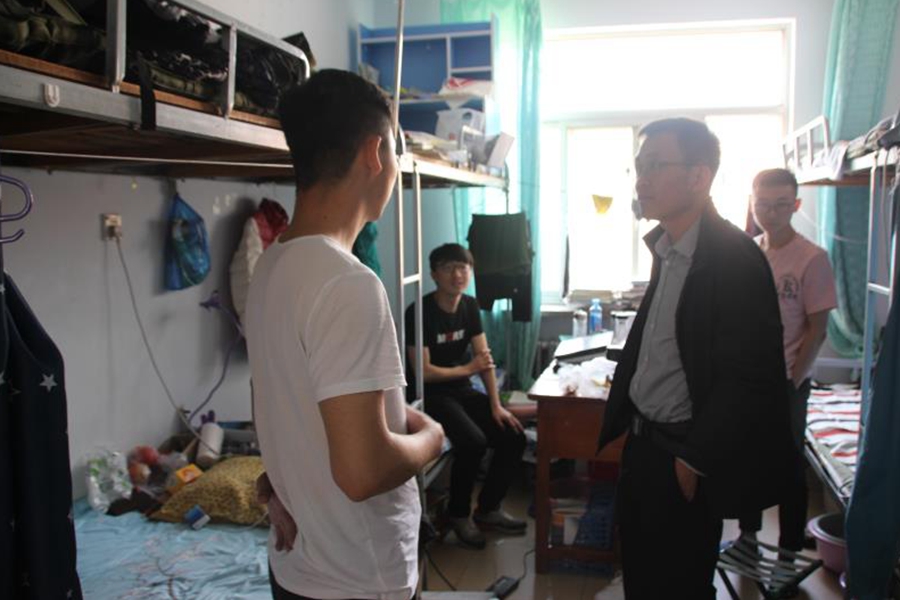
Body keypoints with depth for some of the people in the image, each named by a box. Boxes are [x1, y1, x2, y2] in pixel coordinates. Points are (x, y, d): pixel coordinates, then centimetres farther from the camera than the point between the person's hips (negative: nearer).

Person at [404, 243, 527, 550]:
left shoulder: (470, 306, 4)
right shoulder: (419, 312, -18)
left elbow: (485, 357, 2)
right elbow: (423, 372, -19)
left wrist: (496, 405, -7)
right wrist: (468, 368, -9)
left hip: (463, 391, 7)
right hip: (431, 395, -7)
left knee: (513, 437, -7)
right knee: (473, 441, -29)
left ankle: (488, 509, 13)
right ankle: (459, 514, -4)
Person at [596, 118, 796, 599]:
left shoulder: (735, 258, -21)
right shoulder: (666, 248, 6)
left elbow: (747, 377, -22)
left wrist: (693, 462, -16)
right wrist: (622, 421, 12)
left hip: (684, 459, -8)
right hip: (643, 444, 8)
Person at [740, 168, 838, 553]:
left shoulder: (811, 258, -11)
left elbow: (817, 330, -10)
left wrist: (791, 382, -10)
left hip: (786, 382, -4)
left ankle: (789, 553, 19)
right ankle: (748, 535, 32)